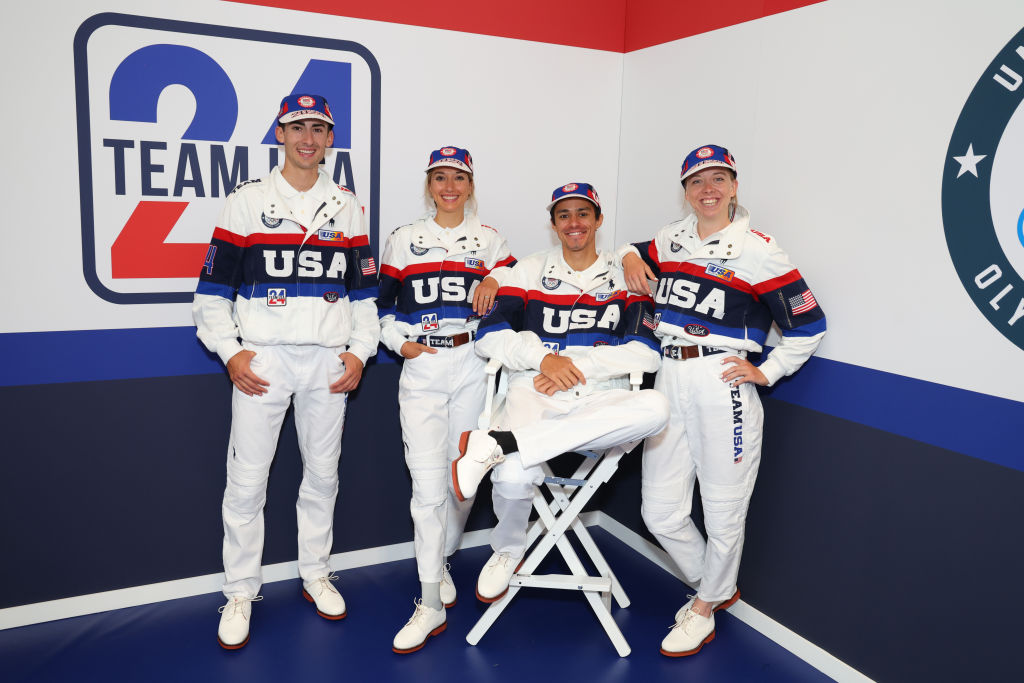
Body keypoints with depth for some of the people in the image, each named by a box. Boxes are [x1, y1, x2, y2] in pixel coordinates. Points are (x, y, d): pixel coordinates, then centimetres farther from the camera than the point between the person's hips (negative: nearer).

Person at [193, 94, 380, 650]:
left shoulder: (347, 207, 12)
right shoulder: (247, 202, 4)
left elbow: (363, 289, 12)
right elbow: (213, 290, 2)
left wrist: (360, 352, 2)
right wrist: (229, 353, -8)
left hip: (329, 363, 2)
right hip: (261, 359, -2)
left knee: (322, 474, 10)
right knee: (247, 480, 1)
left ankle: (315, 575, 28)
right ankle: (240, 593, 17)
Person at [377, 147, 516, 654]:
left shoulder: (490, 240, 11)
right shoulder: (403, 240, 10)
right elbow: (383, 303, 11)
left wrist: (496, 281, -12)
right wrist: (399, 342, -5)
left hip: (473, 366, 1)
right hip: (422, 369, -1)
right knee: (428, 484, -5)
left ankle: (440, 560, 35)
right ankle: (431, 606, 4)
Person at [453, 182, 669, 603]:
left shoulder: (625, 278, 14)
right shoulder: (529, 271, 16)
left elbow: (647, 352, 1)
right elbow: (489, 336, 5)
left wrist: (578, 367, -11)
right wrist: (542, 357, -12)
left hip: (598, 404, 1)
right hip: (534, 395, -1)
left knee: (655, 407, -35)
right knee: (514, 478, -33)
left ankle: (497, 444, -32)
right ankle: (508, 551, 5)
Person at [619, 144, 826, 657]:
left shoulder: (757, 251, -4)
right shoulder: (671, 239, 11)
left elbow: (808, 325, 1)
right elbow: (638, 252, 34)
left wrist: (766, 372, -3)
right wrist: (630, 257, 12)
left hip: (722, 382, -5)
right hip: (670, 380, 6)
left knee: (723, 510, 5)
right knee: (660, 512, 9)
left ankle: (704, 609, 30)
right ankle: (718, 589, 34)